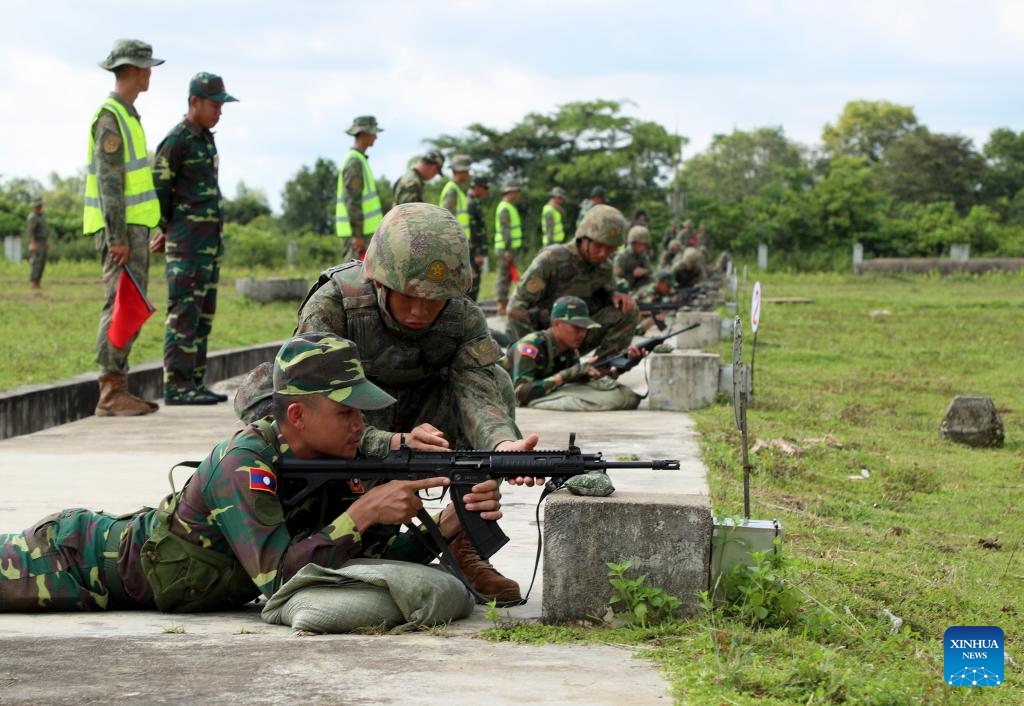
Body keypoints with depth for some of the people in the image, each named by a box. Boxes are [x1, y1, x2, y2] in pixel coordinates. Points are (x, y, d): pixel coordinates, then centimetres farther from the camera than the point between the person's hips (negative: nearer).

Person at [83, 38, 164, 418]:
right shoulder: (110, 117, -14)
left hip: (133, 228, 10)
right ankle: (110, 395, -10)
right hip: (120, 228, -10)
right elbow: (108, 180, -19)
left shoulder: (126, 116, 18)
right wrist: (118, 238, -22)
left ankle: (119, 391, 13)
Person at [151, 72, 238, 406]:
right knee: (184, 312, -10)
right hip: (187, 241, -9)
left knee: (204, 314, 9)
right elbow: (158, 190, -11)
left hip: (211, 240, 9)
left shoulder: (206, 140, 17)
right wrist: (169, 230, 1)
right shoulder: (176, 141, -11)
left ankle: (194, 383, 13)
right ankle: (177, 385, -10)